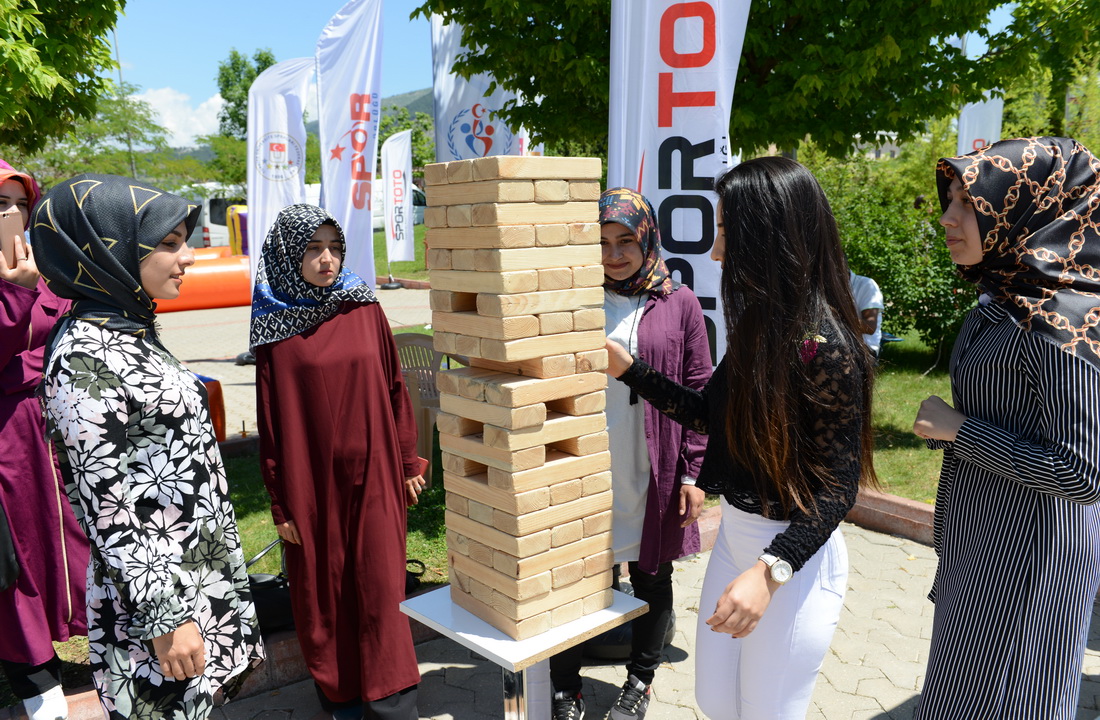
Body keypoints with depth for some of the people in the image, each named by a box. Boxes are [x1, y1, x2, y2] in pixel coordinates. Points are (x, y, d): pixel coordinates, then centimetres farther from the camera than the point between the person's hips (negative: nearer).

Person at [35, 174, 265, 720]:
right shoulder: (85, 358, -22)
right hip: (154, 588, -9)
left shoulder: (131, 332, 6)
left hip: (198, 569, 9)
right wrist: (164, 617, -19)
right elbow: (104, 507, -22)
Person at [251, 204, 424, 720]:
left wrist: (408, 462, 5)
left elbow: (394, 389, 6)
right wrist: (280, 502, -1)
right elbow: (269, 420, -1)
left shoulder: (365, 310, 2)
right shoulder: (273, 328, -2)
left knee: (380, 585, 3)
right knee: (322, 587, 11)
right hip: (311, 479, -1)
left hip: (373, 473, 1)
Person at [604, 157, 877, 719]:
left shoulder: (825, 346, -24)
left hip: (793, 555, -8)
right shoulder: (759, 324, 1)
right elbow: (708, 413, 10)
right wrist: (628, 369, 6)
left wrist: (771, 570, -31)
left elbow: (838, 487, -21)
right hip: (735, 532, 8)